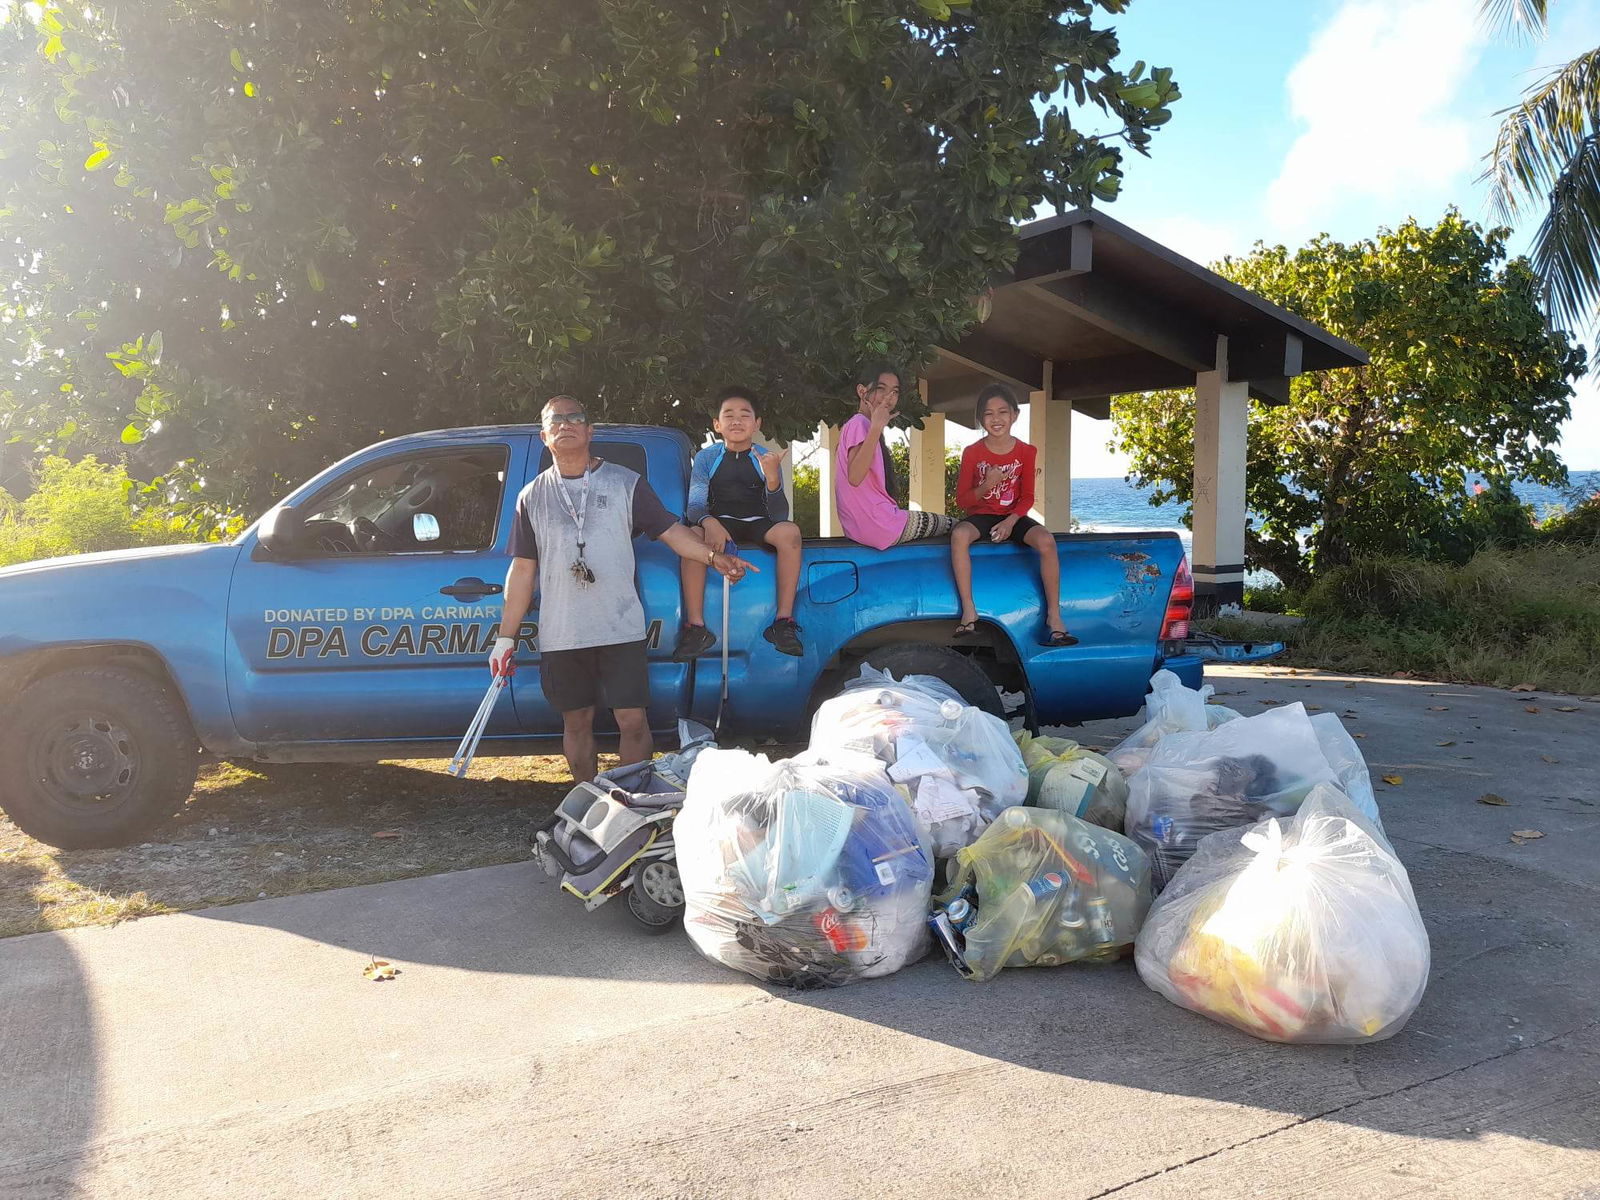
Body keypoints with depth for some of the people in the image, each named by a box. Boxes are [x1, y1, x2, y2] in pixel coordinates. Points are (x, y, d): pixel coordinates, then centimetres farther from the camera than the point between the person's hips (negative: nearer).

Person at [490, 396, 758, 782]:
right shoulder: (532, 496, 10)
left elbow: (669, 530, 2)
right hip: (560, 635, 2)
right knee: (576, 722, 10)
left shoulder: (625, 483, 6)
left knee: (633, 721, -4)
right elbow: (523, 569, 9)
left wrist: (713, 556, -16)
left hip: (621, 629, -2)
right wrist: (506, 637, 5)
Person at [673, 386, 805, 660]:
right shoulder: (707, 457, -1)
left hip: (758, 524, 0)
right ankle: (696, 627, -30)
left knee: (789, 531, -32)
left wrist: (773, 478, -30)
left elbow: (779, 516, -11)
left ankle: (784, 622, -28)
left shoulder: (767, 459, -2)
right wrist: (709, 522, -32)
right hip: (719, 522, 0)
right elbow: (695, 506, -8)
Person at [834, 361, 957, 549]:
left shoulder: (854, 424, 17)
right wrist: (876, 427, -30)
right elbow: (854, 477, -29)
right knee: (954, 526, 5)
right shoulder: (859, 424, -13)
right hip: (877, 525, -10)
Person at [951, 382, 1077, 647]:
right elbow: (961, 499, -4)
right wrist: (985, 486, -24)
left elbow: (1027, 496, 1)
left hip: (1012, 516, 1)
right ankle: (969, 613, -34)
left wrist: (1010, 521, -18)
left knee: (1046, 540, -30)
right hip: (980, 515, -1)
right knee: (959, 535, -36)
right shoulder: (972, 453, -2)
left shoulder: (1026, 452, 1)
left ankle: (1054, 617, -23)